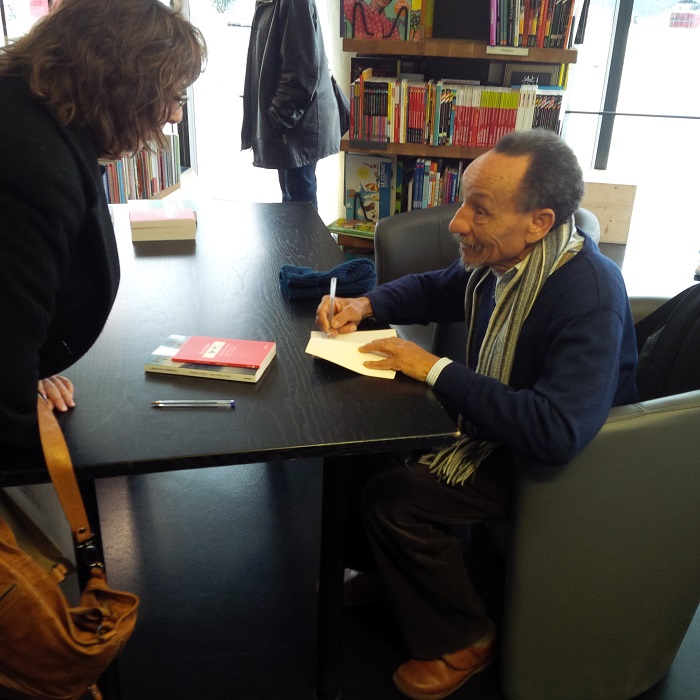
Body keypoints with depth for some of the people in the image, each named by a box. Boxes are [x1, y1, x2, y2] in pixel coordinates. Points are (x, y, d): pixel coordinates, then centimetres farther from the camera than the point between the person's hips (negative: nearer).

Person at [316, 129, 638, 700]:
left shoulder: (590, 297, -32)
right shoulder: (500, 256, -8)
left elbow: (557, 433, -41)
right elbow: (437, 289, 13)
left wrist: (436, 369, -32)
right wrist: (366, 304, -6)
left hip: (550, 459, -8)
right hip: (492, 413, 8)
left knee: (392, 498, -19)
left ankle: (462, 641, 8)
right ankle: (383, 569, 28)